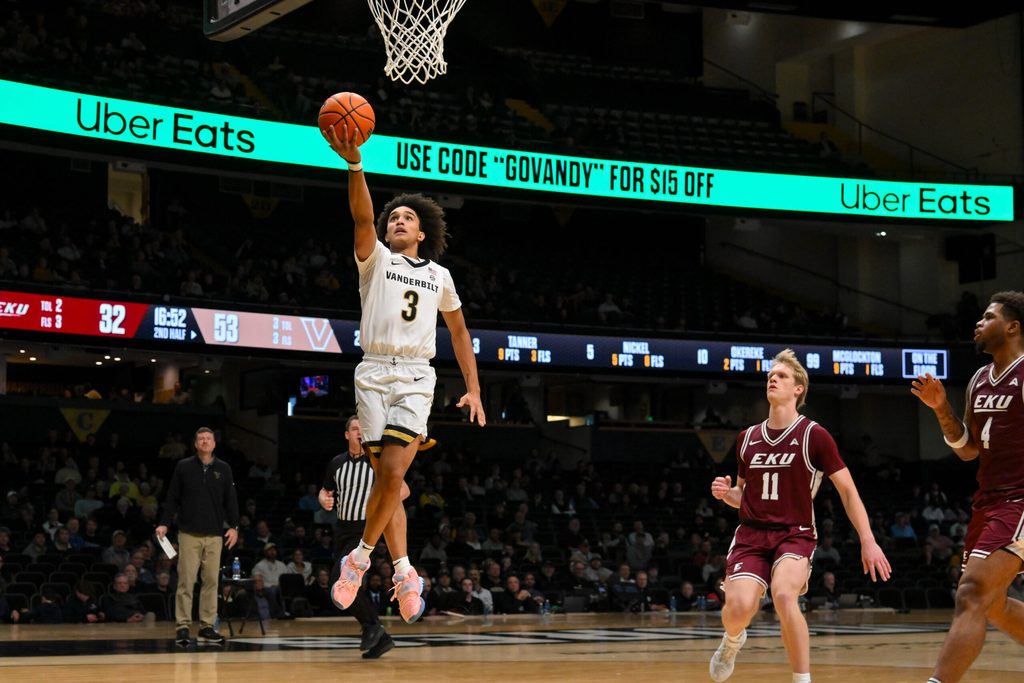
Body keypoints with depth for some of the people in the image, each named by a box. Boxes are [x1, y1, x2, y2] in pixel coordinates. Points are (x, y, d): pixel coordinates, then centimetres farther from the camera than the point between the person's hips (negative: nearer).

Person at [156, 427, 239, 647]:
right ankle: (183, 626, -1)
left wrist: (233, 526, 1)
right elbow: (172, 498, 4)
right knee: (186, 581, -4)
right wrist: (164, 523, -3)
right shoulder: (183, 467, 3)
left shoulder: (223, 469, 8)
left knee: (211, 581, 3)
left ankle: (207, 626, 9)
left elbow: (231, 500, 9)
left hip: (214, 535, 2)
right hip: (189, 533, -2)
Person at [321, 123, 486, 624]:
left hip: (416, 377, 1)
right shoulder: (375, 259, 10)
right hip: (374, 373, -1)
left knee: (393, 472, -17)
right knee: (387, 476, -3)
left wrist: (474, 390, 18)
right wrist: (354, 163, -26)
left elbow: (458, 330, 25)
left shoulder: (439, 276, 18)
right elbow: (362, 216, -9)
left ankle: (360, 557, -1)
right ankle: (403, 572, 8)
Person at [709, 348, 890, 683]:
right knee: (739, 607, -20)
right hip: (751, 533, 3)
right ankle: (732, 640, 18)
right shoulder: (747, 438, 11)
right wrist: (726, 493, -1)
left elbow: (847, 489, -1)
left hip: (795, 534, -3)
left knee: (783, 595, -33)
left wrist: (867, 540, -9)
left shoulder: (814, 435, -3)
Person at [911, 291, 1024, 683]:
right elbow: (968, 449, 18)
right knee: (992, 605, 15)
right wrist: (941, 408, 4)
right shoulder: (980, 380, 13)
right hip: (988, 502, 9)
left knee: (972, 595, -20)